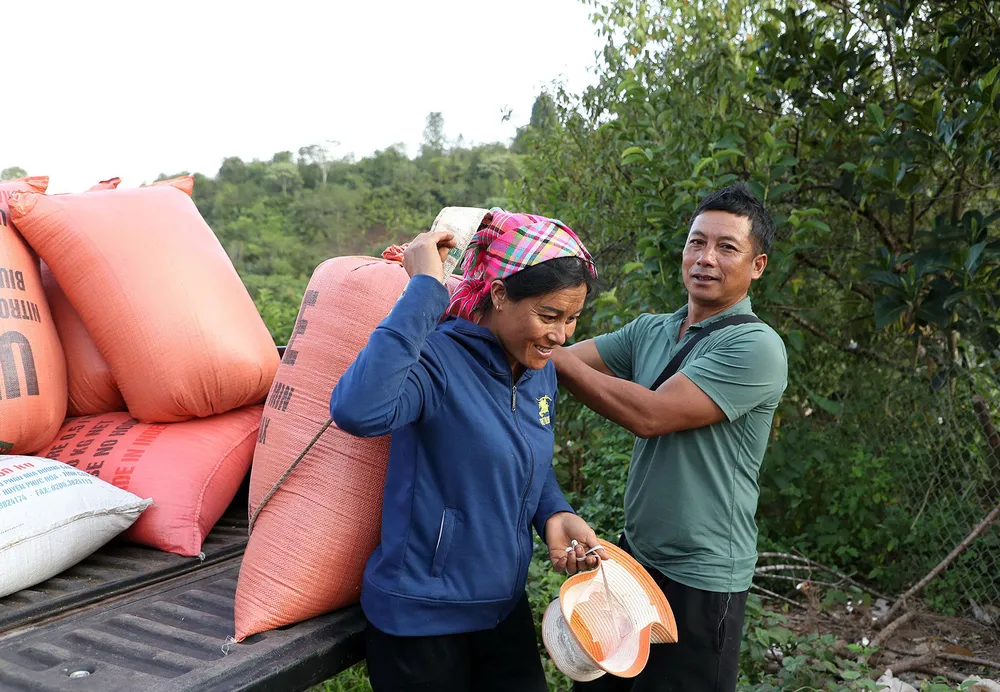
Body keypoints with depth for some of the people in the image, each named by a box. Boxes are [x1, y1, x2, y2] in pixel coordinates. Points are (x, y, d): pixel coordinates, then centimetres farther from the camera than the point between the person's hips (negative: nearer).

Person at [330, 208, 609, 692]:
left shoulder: (540, 370, 0)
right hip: (421, 618, -6)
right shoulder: (439, 359, -23)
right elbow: (356, 412, -45)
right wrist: (425, 288, -38)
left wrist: (554, 513, -5)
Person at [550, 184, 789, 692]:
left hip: (699, 580, -7)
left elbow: (649, 414, -26)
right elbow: (566, 359, -2)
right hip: (634, 553, 7)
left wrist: (549, 351, -22)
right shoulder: (649, 331, 3)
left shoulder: (755, 347, -18)